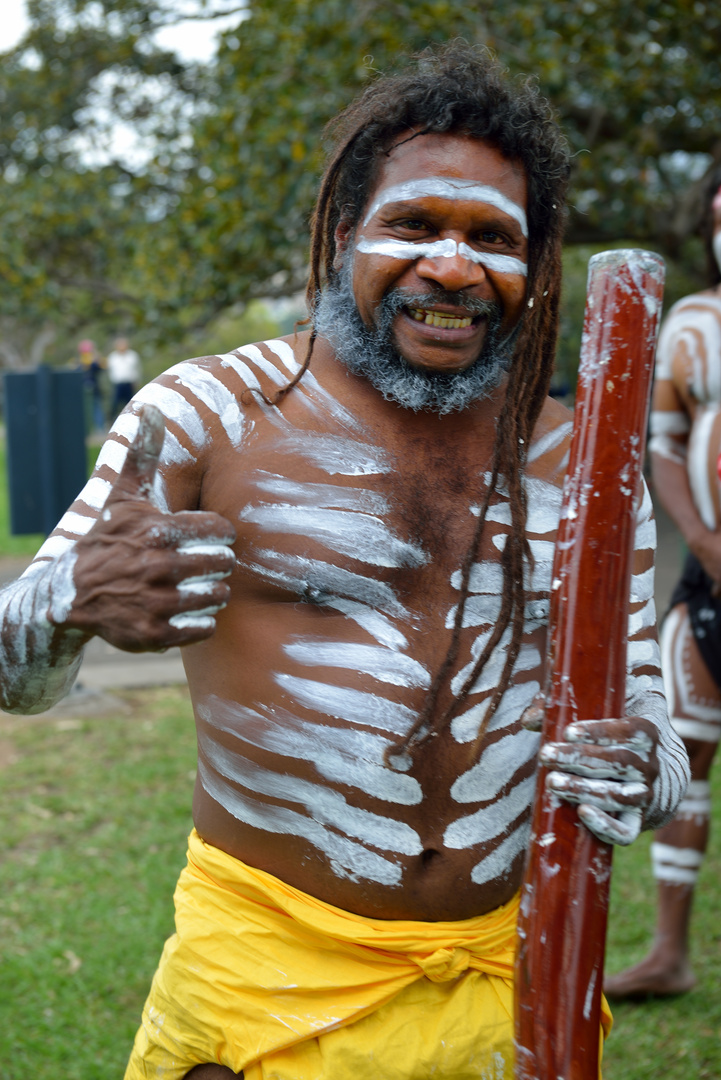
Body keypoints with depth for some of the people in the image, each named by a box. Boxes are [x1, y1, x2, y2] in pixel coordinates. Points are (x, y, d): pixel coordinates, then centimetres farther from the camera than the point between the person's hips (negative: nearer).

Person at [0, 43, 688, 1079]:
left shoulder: (578, 464, 4)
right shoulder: (210, 414, -7)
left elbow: (646, 714, 9)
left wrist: (640, 779, -16)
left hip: (508, 976, 4)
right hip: (270, 979, -3)